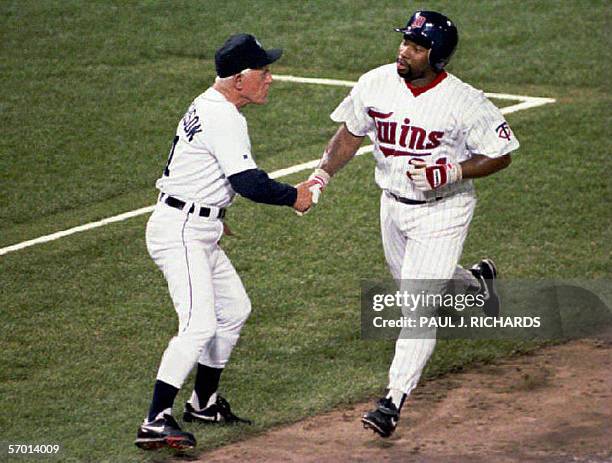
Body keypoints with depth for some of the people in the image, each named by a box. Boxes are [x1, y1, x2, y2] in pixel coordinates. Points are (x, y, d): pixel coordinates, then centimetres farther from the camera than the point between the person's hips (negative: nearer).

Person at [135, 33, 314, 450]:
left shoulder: (209, 106, 13)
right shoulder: (223, 117, -20)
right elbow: (248, 182, -24)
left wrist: (213, 218, 25)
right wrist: (294, 196, -10)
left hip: (200, 233, 11)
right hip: (180, 232, -11)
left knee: (235, 310, 20)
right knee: (200, 324, -21)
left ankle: (204, 403, 31)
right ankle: (156, 421, -26)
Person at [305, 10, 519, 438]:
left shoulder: (465, 102, -23)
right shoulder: (375, 84, -11)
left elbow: (501, 155, -14)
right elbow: (350, 134, 4)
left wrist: (452, 172, -28)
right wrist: (321, 177, -9)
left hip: (443, 212, -6)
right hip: (394, 205, 6)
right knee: (411, 283, 25)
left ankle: (394, 400, -7)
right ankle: (476, 281, 54)